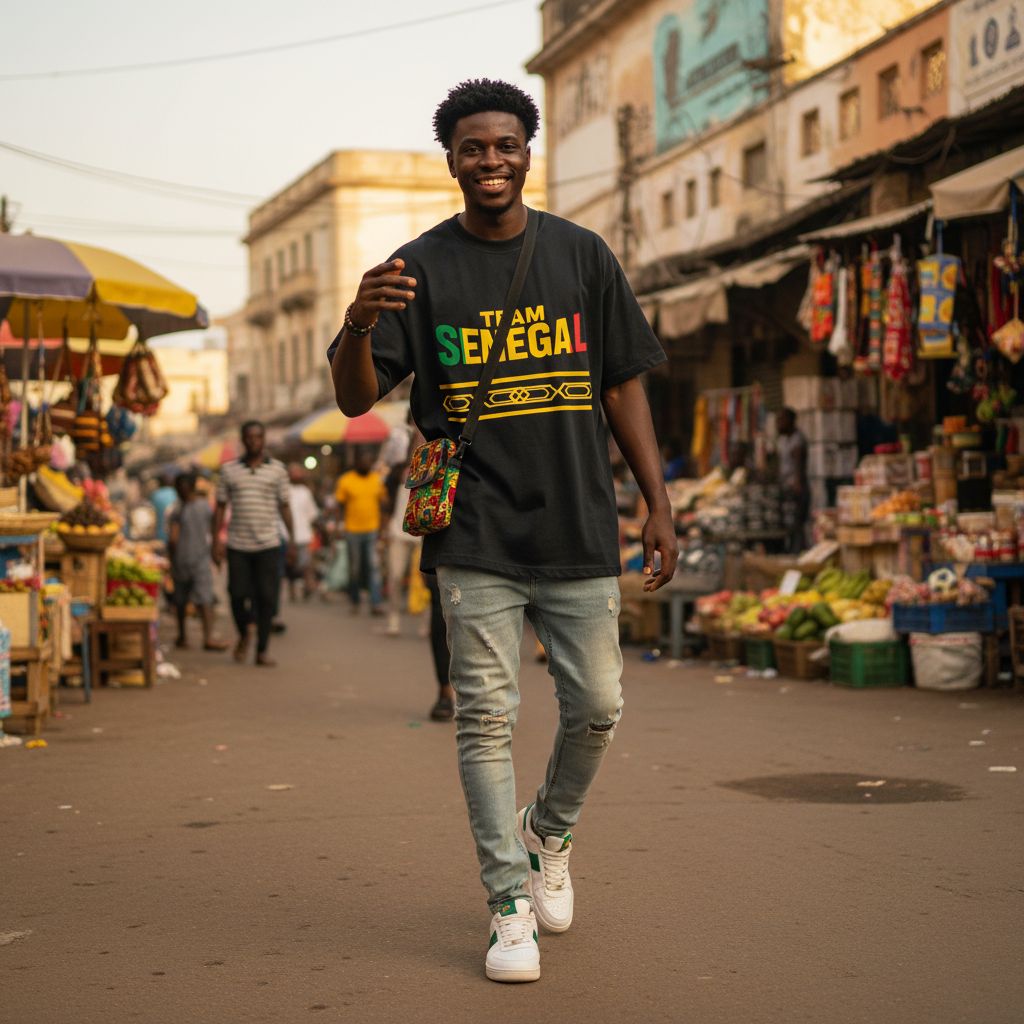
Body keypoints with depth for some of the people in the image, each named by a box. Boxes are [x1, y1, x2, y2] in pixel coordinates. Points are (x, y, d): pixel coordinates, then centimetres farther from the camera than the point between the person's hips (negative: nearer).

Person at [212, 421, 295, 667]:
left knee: (266, 598, -2)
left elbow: (284, 506, 8)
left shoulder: (277, 470, 6)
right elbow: (220, 507, 8)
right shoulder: (229, 470, 7)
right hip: (238, 545, 0)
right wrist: (216, 541, 2)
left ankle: (262, 650, 7)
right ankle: (244, 633, 29)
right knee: (237, 594, 0)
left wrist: (292, 539, 2)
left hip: (268, 545, 0)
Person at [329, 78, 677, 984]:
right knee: (487, 718, -2)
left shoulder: (582, 256, 8)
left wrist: (658, 505, 4)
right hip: (475, 538, -2)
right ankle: (511, 903, 10)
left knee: (597, 710, 6)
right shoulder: (419, 268, 2)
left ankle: (549, 832, 34)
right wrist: (360, 325, -26)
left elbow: (623, 385, 11)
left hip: (579, 529, 2)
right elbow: (355, 399, -4)